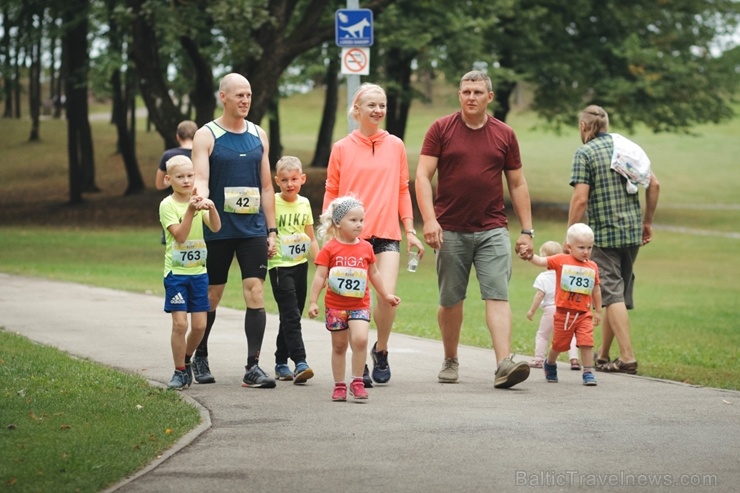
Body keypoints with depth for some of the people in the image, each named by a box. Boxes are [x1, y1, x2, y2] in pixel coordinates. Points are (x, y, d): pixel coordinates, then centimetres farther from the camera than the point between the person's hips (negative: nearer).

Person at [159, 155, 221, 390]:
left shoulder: (199, 201, 5)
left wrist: (211, 208, -28)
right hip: (176, 272, -4)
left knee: (199, 325, 2)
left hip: (198, 271, 4)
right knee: (180, 323, -9)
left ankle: (186, 359, 26)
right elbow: (180, 235, -17)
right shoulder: (167, 205, -6)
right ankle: (180, 372, 3)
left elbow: (216, 227, -10)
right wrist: (190, 210, -27)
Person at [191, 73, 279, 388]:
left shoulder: (259, 135, 9)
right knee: (211, 294, 7)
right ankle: (200, 358, 26)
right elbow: (200, 179, -14)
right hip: (218, 230, -3)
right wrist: (202, 202, -36)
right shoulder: (206, 135, -3)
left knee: (255, 292, -8)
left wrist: (271, 230, 7)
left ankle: (253, 366, -8)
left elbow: (266, 186, 12)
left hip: (253, 229, 3)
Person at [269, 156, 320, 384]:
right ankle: (300, 363, -19)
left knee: (292, 316, 10)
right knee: (291, 315, -13)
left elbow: (311, 239, 15)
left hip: (300, 264, 6)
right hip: (280, 265, -6)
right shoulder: (272, 203, -8)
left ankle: (281, 363, 20)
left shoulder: (304, 203, 8)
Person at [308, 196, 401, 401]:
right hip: (335, 305, -1)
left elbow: (374, 273, 17)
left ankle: (357, 382, -8)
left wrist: (385, 295, 24)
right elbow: (320, 276, -6)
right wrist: (313, 301, -11)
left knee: (360, 339, -19)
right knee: (339, 346, 9)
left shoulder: (366, 248, 3)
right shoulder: (330, 249, -6)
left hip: (360, 305, 1)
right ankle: (339, 386, 19)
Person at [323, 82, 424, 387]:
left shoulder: (395, 146, 9)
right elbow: (331, 193, 9)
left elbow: (402, 190, 13)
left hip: (387, 234, 1)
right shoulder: (342, 148, 5)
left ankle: (381, 350, 11)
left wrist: (410, 230, 8)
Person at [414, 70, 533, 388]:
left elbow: (517, 184, 12)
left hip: (493, 230, 1)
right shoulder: (441, 129, 2)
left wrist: (526, 230, 7)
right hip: (450, 230, -1)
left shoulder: (504, 135, 7)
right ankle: (450, 361, 23)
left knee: (498, 296, -11)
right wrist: (429, 219, -16)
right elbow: (422, 176, -3)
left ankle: (505, 364, -21)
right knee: (450, 300, 7)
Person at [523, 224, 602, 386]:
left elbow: (596, 290, 14)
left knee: (586, 342, -13)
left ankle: (588, 372, -4)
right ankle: (550, 363, 39)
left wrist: (598, 311, 17)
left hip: (584, 314, 2)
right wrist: (529, 256, -28)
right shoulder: (561, 260, -4)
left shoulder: (592, 267, 5)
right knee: (559, 344, 12)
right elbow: (541, 261, -8)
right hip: (564, 313, -2)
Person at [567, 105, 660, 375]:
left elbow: (580, 199, -15)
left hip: (603, 233, -6)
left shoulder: (585, 153, -7)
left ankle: (627, 357, -14)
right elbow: (654, 184, 8)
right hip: (632, 231, 6)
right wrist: (647, 222, 17)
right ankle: (602, 355, 23)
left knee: (612, 293, -5)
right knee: (619, 292, 14)